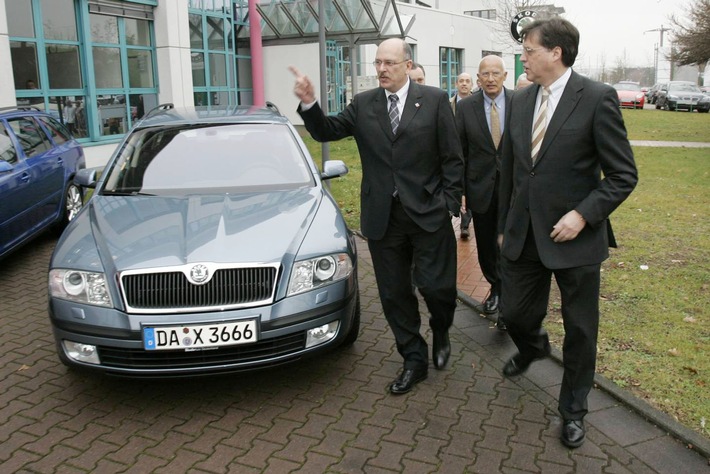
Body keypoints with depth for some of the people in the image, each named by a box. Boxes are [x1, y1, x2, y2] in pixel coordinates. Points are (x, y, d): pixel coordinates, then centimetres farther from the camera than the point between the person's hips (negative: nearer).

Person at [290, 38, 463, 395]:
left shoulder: (434, 100, 0)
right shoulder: (363, 105, 8)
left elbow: (452, 159, -1)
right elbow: (326, 131, 7)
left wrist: (449, 205, -7)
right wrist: (308, 103, -11)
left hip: (428, 214, -3)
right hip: (382, 217, 3)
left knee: (436, 286, -3)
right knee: (394, 294, 10)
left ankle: (441, 332, 32)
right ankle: (414, 360, 27)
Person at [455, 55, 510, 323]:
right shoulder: (466, 107, -1)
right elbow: (460, 151, 1)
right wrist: (460, 189, -3)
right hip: (481, 188, 2)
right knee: (486, 245, 15)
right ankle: (496, 287, 38)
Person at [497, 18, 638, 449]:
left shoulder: (597, 98, -11)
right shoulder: (521, 101, 5)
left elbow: (624, 175, -9)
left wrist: (583, 215, -19)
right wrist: (504, 225, 14)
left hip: (575, 237, -4)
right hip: (524, 235, 5)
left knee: (580, 330, 10)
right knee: (515, 314, 14)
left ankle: (573, 410, 32)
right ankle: (533, 347, 51)